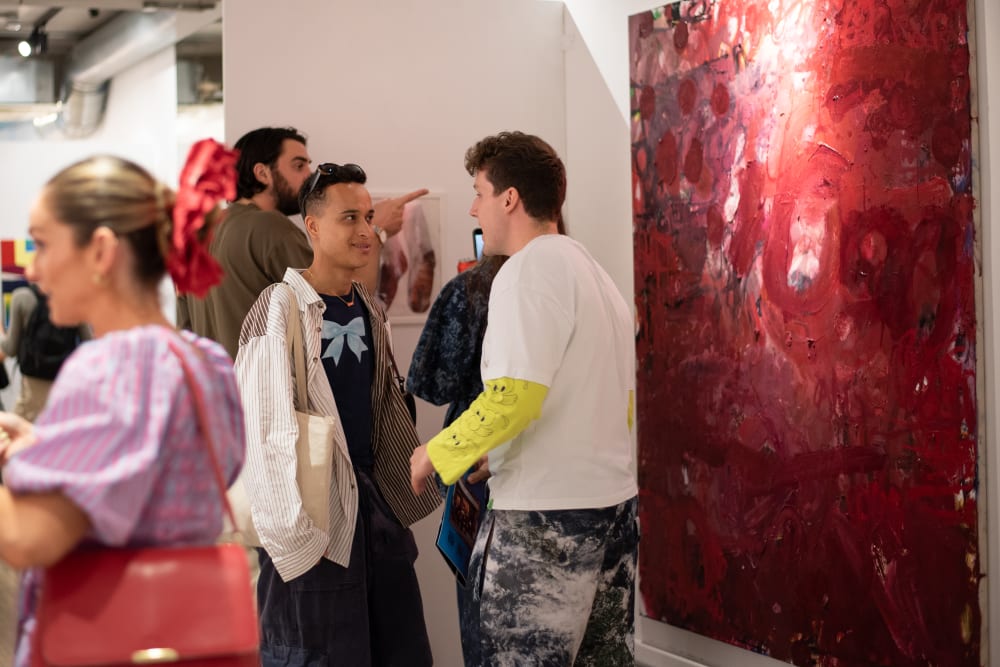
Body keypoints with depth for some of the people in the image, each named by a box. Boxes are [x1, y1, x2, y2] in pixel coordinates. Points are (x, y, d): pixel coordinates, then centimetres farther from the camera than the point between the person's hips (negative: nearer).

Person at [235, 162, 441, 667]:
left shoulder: (369, 308, 12)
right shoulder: (283, 308, -10)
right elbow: (263, 427, -15)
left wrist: (414, 477, 19)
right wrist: (295, 526, -18)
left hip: (374, 496, 7)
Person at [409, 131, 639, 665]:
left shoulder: (527, 270, -12)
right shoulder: (594, 272, 17)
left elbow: (514, 397, -22)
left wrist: (434, 456, -11)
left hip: (544, 514, -10)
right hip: (614, 501, 10)